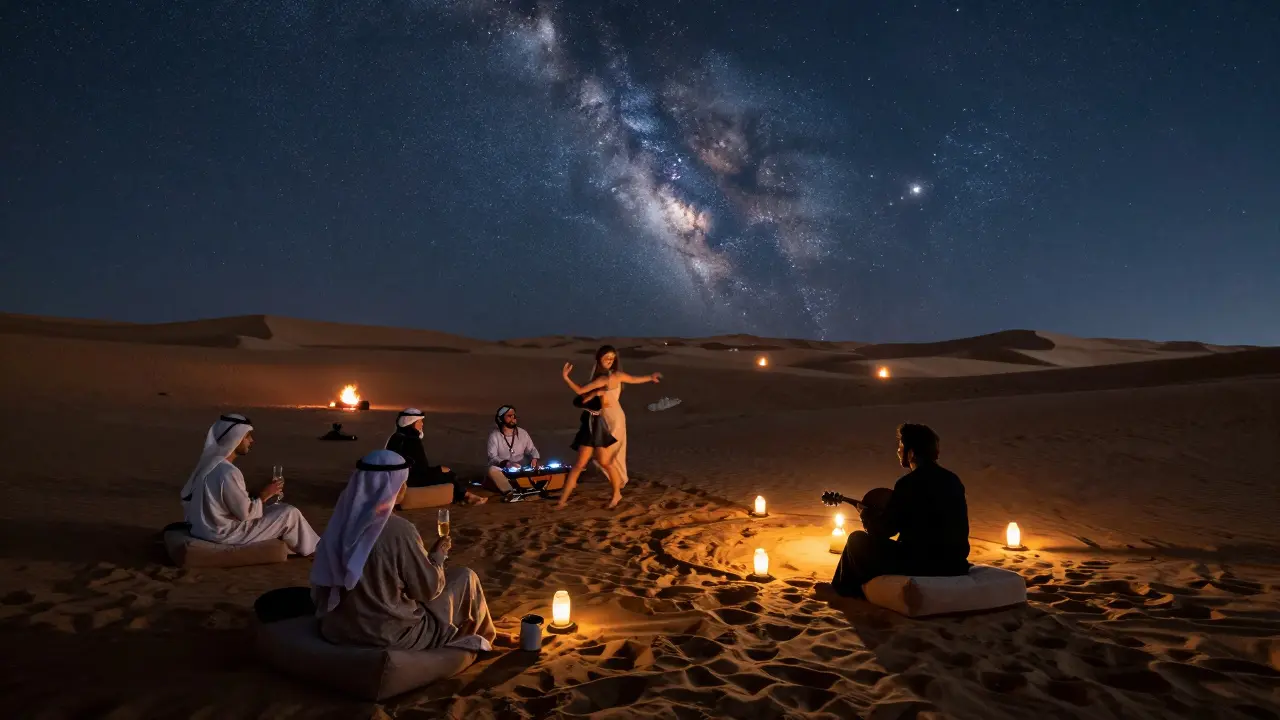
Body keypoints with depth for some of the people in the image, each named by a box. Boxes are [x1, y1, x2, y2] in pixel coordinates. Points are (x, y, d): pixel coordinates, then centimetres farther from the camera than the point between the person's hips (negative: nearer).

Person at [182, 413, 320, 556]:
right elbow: (245, 513, -21)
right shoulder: (227, 472, -26)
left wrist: (259, 495, 7)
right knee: (290, 514, -4)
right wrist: (264, 495, -6)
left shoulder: (211, 463, 4)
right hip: (223, 534, -9)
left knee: (279, 509, 19)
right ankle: (311, 549, 18)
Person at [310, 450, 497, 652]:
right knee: (465, 579, 11)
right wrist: (438, 555, 6)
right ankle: (480, 638, 35)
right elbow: (428, 589, -12)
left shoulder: (344, 520, -5)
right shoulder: (399, 530, -24)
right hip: (387, 635, -7)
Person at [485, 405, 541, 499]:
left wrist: (534, 458, -18)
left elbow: (532, 450, 7)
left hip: (521, 469, 3)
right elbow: (492, 457, -14)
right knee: (492, 470, -34)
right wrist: (507, 464, -32)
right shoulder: (494, 435, -7)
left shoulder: (523, 433, 2)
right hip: (503, 470, -3)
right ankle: (509, 492, -48)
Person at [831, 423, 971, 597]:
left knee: (857, 540, 10)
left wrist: (866, 515, 10)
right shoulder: (953, 480, 7)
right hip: (954, 564, 8)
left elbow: (883, 530, -12)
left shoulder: (909, 483, -17)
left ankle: (841, 590, 32)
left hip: (920, 564, -8)